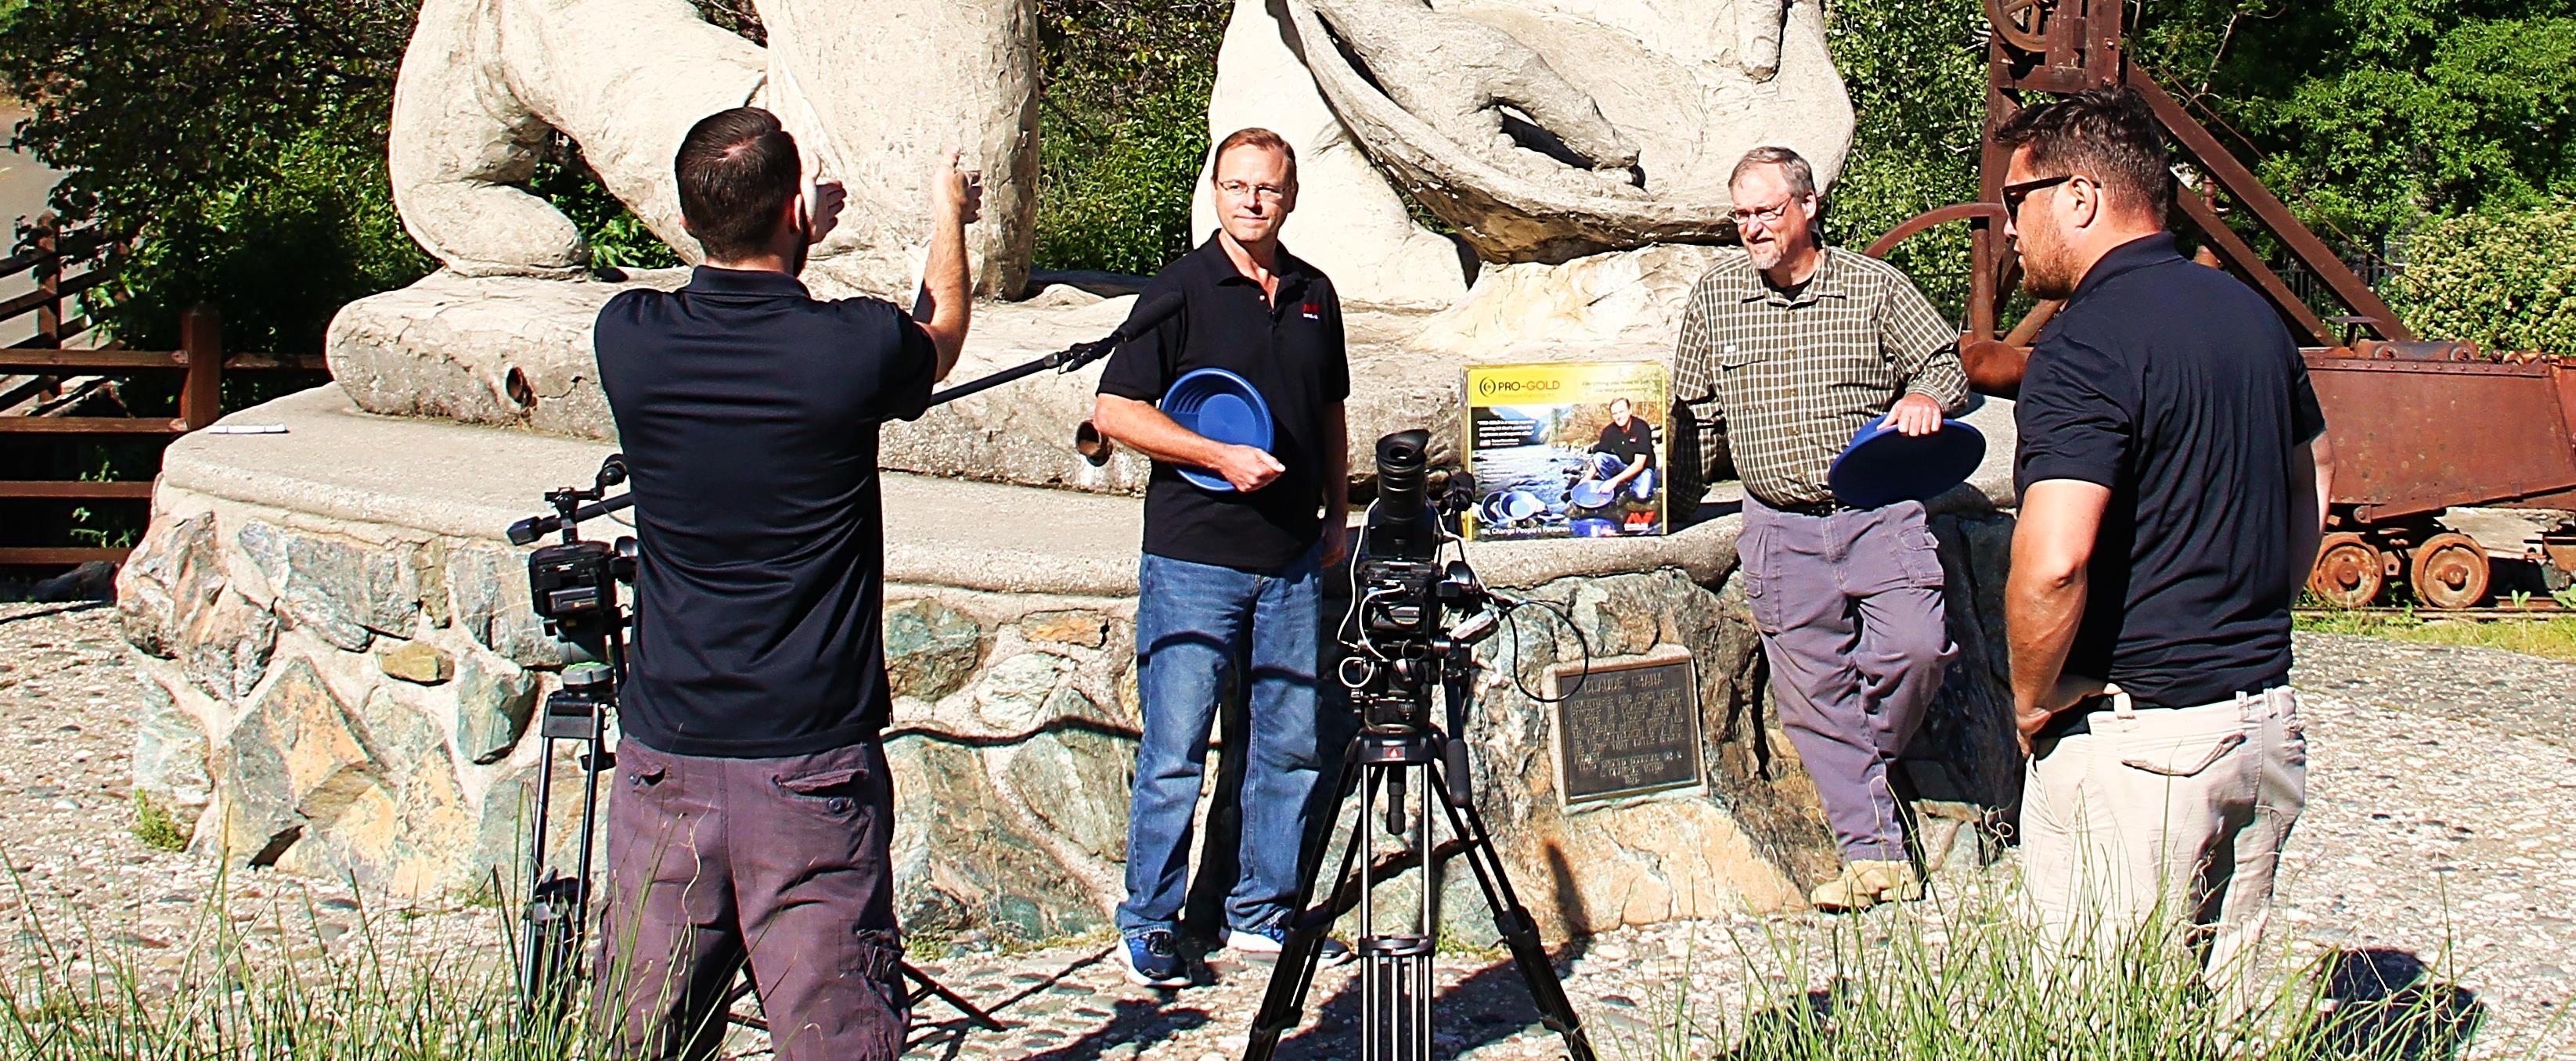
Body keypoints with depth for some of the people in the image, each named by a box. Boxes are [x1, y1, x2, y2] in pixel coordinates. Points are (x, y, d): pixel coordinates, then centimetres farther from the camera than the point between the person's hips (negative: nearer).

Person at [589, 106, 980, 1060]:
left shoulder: (630, 341, -4)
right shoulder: (854, 348, -11)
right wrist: (949, 214, 33)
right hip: (813, 757, -3)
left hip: (665, 751, 3)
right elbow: (943, 332, 15)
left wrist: (790, 241, 35)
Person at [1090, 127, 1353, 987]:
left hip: (1292, 561, 5)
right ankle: (1150, 925, 9)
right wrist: (1222, 456, -15)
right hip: (1193, 557, -5)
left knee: (1292, 744, 8)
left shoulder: (1314, 295, 13)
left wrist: (1336, 516, 17)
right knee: (1175, 750, -2)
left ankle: (1262, 914, 20)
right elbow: (1116, 409, -8)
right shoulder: (1179, 289, -3)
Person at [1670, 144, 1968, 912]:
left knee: (1916, 647, -19)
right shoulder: (1715, 297, 8)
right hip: (1780, 526, 2)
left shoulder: (1874, 287, 3)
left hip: (1878, 511, -1)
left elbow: (1946, 363, 8)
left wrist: (1925, 397, -14)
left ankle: (1865, 756, 13)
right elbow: (1697, 411, 16)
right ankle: (1873, 854, 6)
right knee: (1812, 691, -1)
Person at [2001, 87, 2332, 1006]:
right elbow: (2315, 478, 23)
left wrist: (2032, 699, -11)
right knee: (2225, 1004, 16)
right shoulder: (2251, 312, 9)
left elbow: (2053, 563, -26)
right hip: (2267, 717, 8)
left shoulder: (2086, 345, -17)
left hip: (2135, 736, -8)